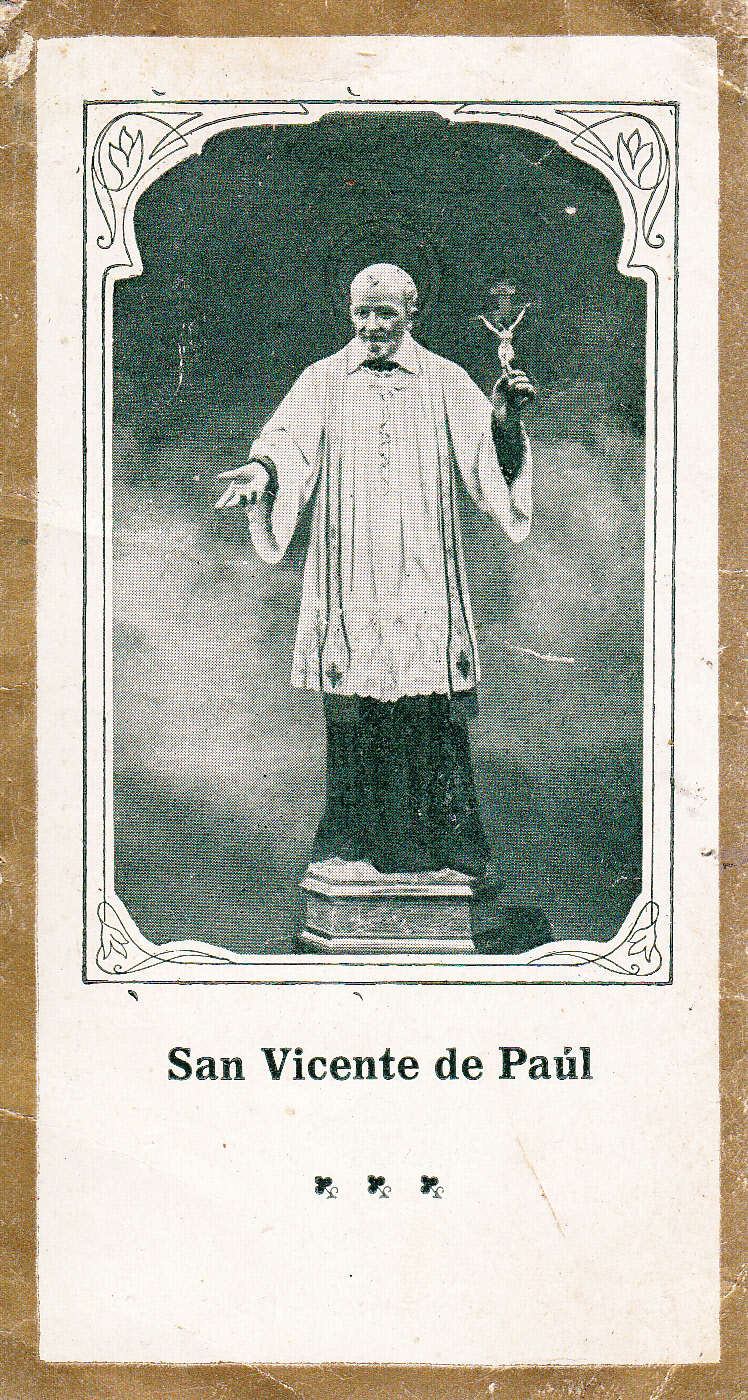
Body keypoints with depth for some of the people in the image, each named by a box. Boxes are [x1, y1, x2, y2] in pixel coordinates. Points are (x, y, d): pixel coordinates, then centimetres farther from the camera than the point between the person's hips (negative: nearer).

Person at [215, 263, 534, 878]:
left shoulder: (446, 382, 9)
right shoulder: (324, 381, 9)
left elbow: (491, 463, 4)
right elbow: (288, 439, -5)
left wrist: (505, 419, -16)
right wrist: (261, 466, -26)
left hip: (425, 580, 0)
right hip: (350, 580, 0)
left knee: (435, 716, -4)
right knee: (350, 720, 1)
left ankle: (451, 843, 4)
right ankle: (349, 837, 12)